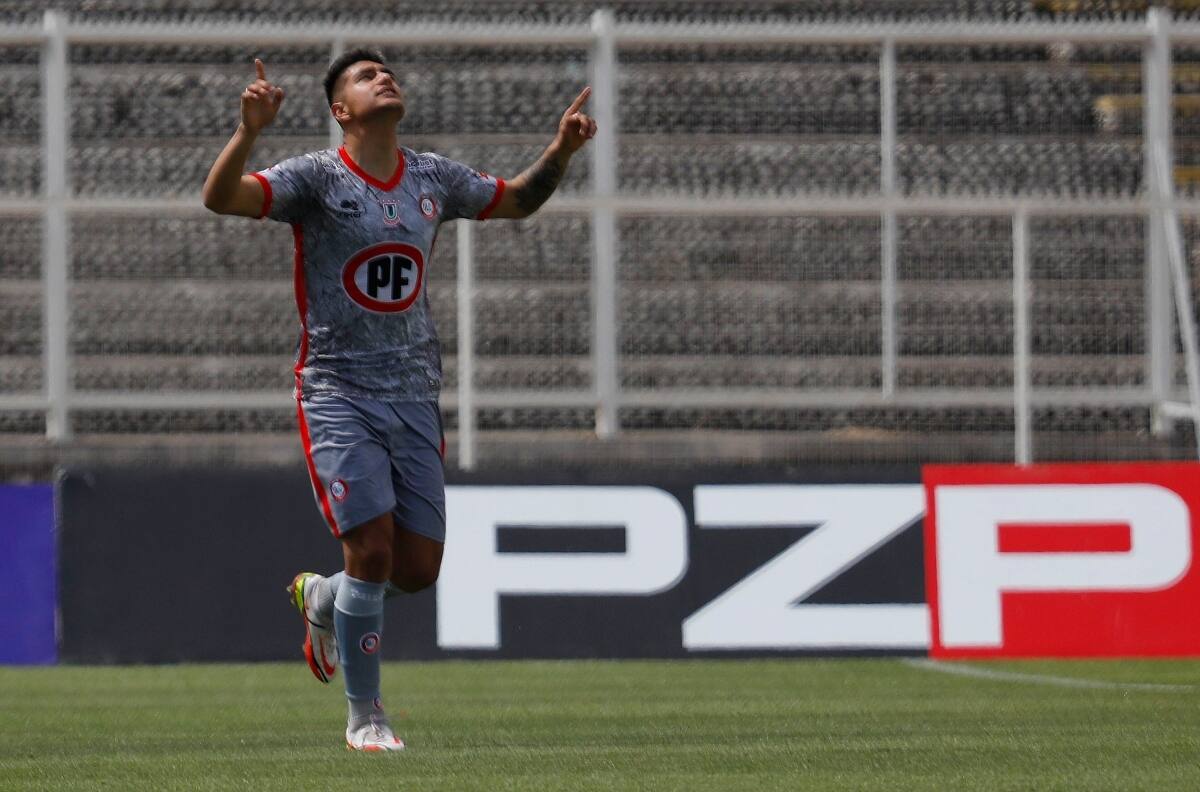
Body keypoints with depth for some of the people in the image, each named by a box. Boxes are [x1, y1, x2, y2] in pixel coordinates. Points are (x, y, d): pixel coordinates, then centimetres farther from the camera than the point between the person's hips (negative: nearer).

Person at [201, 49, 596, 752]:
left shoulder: (434, 179, 8)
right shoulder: (317, 178, -8)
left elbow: (518, 199, 25)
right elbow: (221, 198, -22)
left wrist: (562, 149, 7)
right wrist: (249, 131, -39)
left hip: (415, 397, 5)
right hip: (339, 396, -5)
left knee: (418, 569, 2)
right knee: (372, 548, -15)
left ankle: (320, 599, 36)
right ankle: (365, 718, 1)